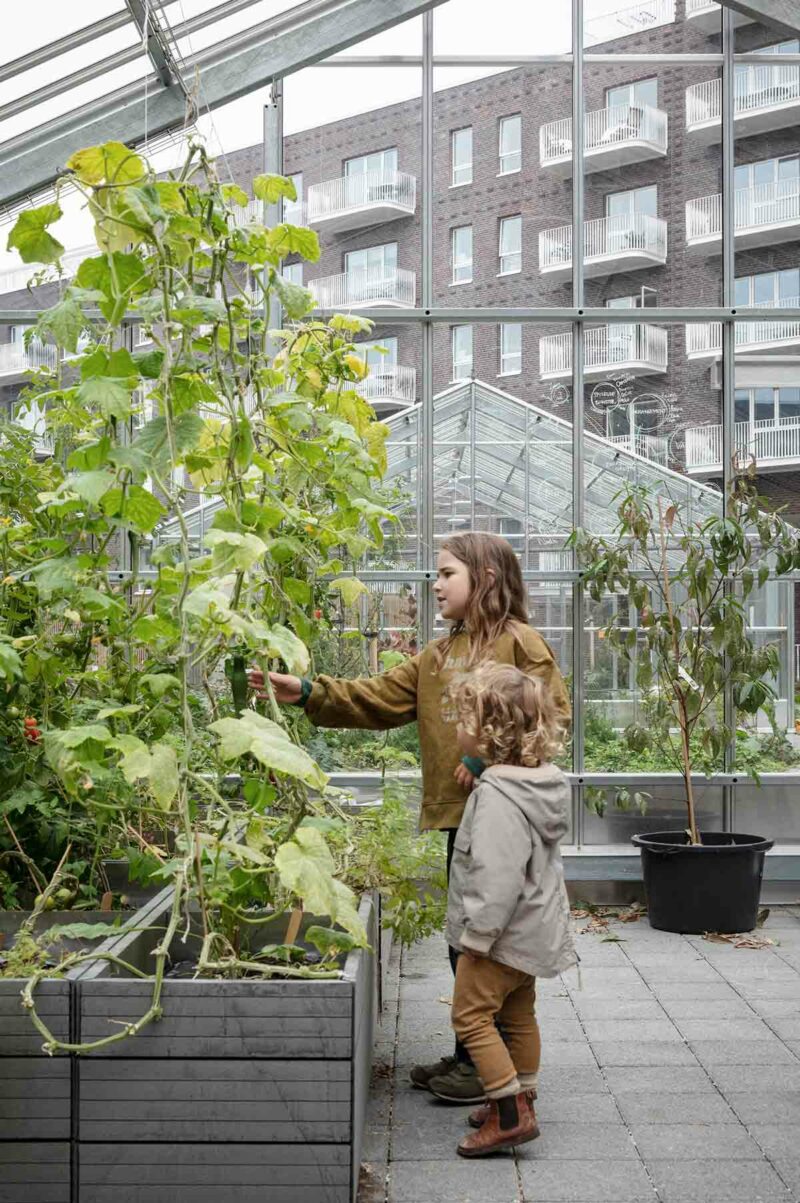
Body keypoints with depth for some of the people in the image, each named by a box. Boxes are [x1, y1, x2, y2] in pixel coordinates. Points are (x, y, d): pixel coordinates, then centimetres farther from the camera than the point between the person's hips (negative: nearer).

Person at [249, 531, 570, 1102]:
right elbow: (378, 697, 9)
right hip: (459, 812, 8)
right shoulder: (439, 655, 17)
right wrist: (308, 693, -2)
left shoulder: (519, 641, -7)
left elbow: (553, 714, -13)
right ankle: (469, 1053, 27)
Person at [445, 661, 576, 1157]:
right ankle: (521, 1099, 32)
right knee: (518, 1015, 20)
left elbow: (497, 874, -31)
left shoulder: (497, 796, -27)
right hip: (535, 930, 10)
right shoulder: (543, 782, 5)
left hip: (504, 932, -10)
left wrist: (477, 932, -23)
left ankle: (511, 1114, -2)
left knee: (472, 1014, -2)